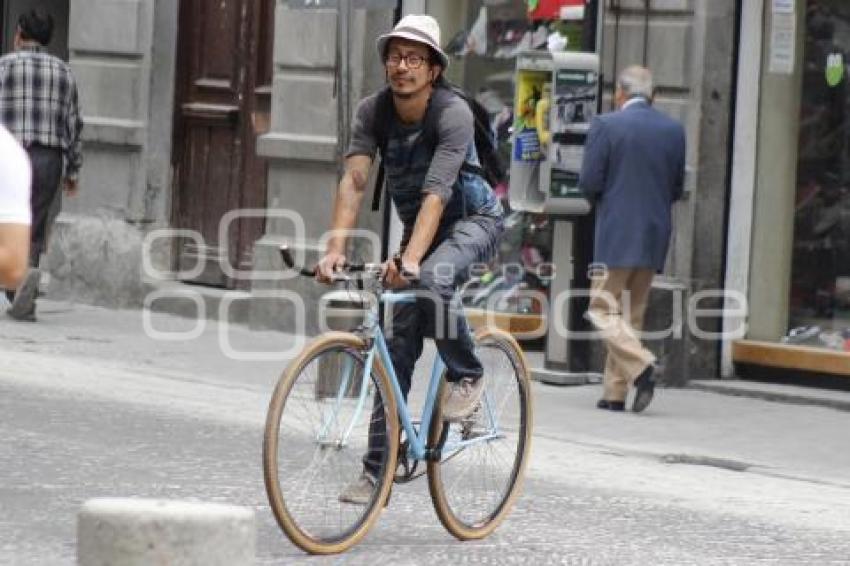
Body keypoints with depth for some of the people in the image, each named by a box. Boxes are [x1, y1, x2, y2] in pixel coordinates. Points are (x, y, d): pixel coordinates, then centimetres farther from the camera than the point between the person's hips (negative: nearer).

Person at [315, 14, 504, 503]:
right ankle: (378, 468, -1)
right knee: (398, 347, -3)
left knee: (431, 281, -37)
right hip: (418, 225, 5)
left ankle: (468, 376, -12)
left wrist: (411, 260, -48)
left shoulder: (453, 113, -26)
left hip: (474, 220, -5)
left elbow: (436, 192, -36)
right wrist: (336, 249, -36)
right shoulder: (374, 111, -13)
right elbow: (355, 180, -22)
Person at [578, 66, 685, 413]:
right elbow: (677, 188, 9)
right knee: (631, 315, 11)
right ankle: (615, 393, 9)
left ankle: (640, 366, -21)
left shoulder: (606, 126, -8)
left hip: (617, 233, -5)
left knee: (603, 311, 0)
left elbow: (589, 183, -9)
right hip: (655, 237, 5)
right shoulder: (674, 131, 6)